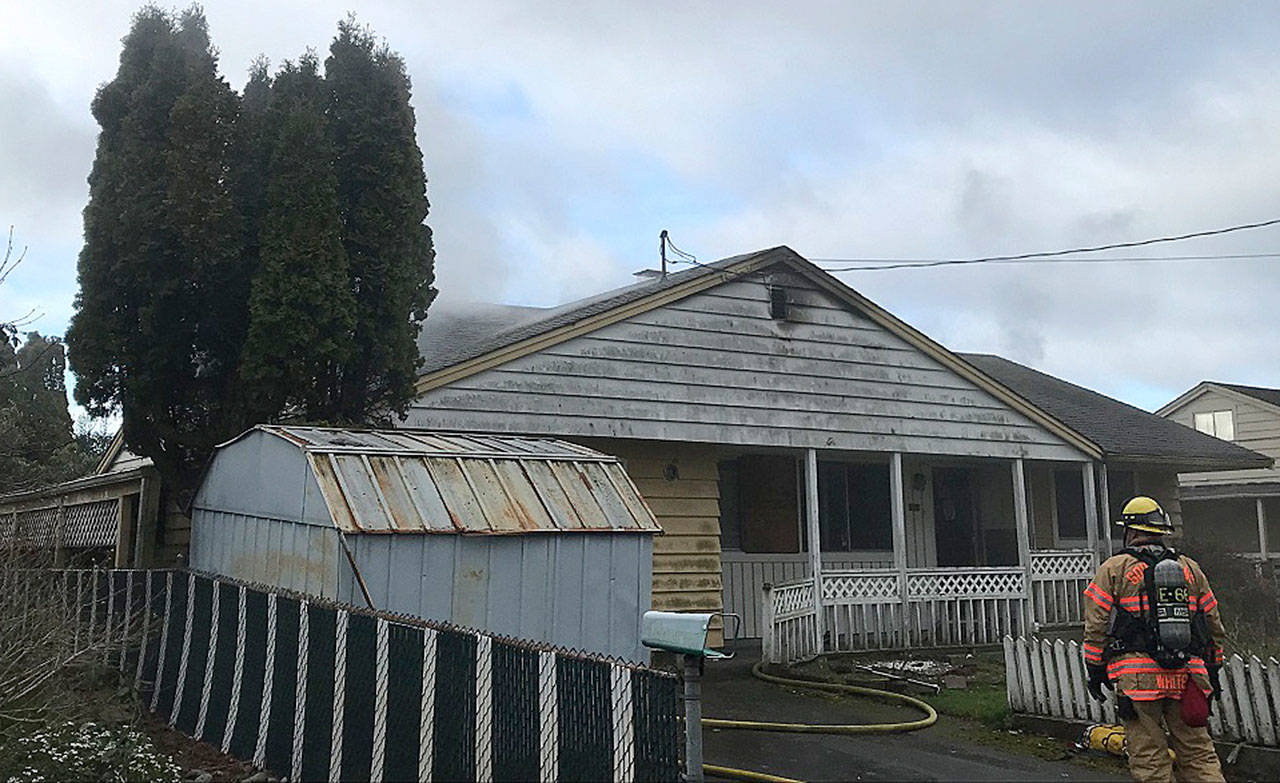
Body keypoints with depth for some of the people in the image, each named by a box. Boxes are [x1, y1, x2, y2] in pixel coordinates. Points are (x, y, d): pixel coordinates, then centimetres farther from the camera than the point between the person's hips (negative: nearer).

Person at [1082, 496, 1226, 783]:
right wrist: (1212, 670, 25)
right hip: (1186, 677, 4)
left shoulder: (1114, 569, 0)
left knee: (1149, 759, 2)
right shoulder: (1190, 568, 13)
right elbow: (1214, 624, 16)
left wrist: (1094, 670, 6)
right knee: (1198, 753, 11)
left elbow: (1096, 626, -3)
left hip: (1138, 676, -4)